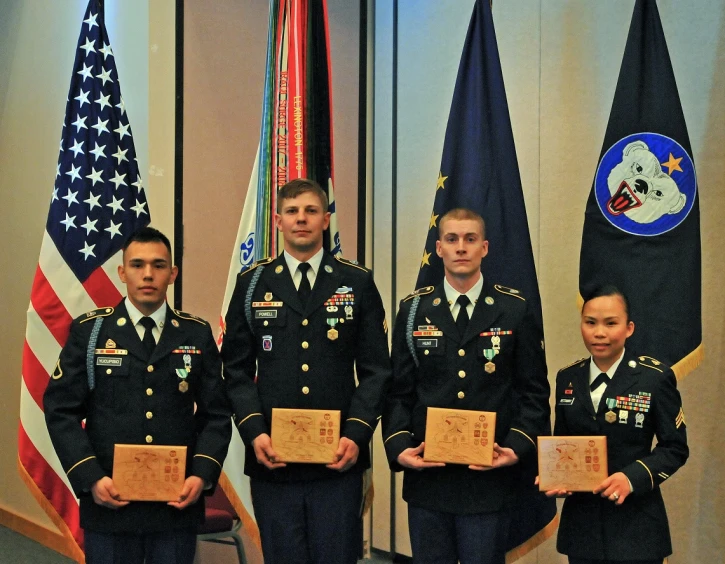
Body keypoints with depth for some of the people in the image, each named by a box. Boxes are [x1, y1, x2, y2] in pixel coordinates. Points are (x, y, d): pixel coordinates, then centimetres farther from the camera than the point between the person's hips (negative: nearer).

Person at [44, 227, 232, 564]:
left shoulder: (197, 334, 6)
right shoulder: (88, 331, 2)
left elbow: (216, 414, 5)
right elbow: (62, 410, -2)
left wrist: (202, 474, -9)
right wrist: (90, 478, -12)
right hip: (109, 503, -1)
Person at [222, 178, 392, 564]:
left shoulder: (358, 283, 5)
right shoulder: (252, 284, 7)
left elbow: (375, 369, 3)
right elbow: (237, 370, 5)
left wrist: (356, 434, -10)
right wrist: (254, 432, -8)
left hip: (338, 460, 0)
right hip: (273, 460, 1)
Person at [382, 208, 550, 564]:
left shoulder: (515, 310, 2)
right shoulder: (414, 310, 6)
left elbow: (534, 391, 1)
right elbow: (399, 391, 5)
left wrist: (518, 446, -13)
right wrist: (399, 446, -9)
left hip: (490, 478, -1)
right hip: (426, 474, 2)